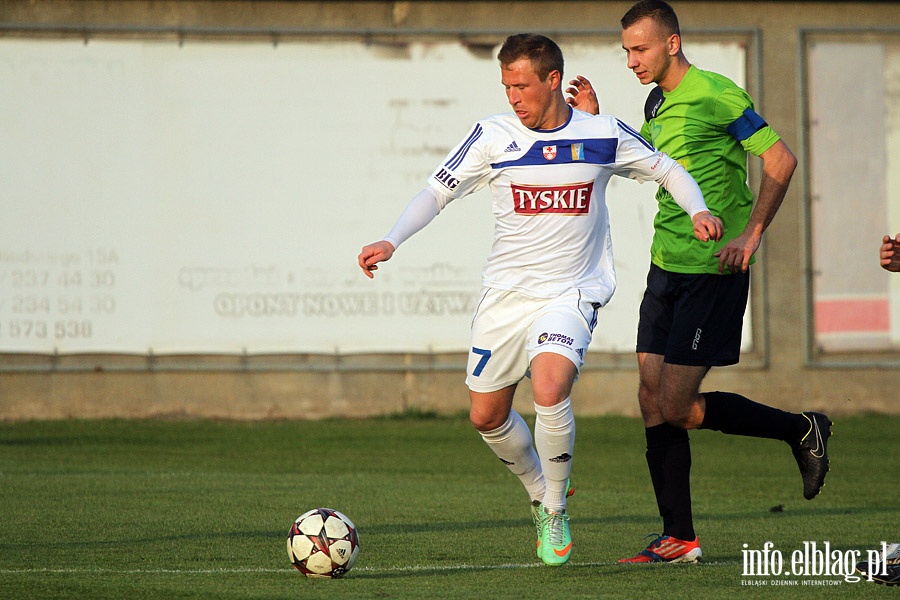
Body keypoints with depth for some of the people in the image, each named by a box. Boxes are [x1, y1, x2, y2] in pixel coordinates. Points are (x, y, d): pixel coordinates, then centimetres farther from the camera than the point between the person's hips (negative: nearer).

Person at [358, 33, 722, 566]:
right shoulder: (493, 136, -3)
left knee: (550, 387, -27)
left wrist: (698, 210, -7)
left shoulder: (603, 135, -2)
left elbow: (668, 170, 12)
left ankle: (556, 512, -7)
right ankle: (542, 493, 36)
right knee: (487, 416, 8)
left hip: (572, 293, -3)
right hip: (505, 295, 3)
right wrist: (390, 242, -14)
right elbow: (437, 192, 0)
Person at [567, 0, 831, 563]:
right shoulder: (657, 104, 14)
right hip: (666, 265, 9)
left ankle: (801, 429, 8)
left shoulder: (713, 94, -12)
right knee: (653, 401, 3)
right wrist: (594, 121, 14)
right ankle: (679, 538, 7)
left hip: (712, 270, -9)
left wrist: (750, 235, -19)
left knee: (676, 408, -9)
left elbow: (782, 161, -13)